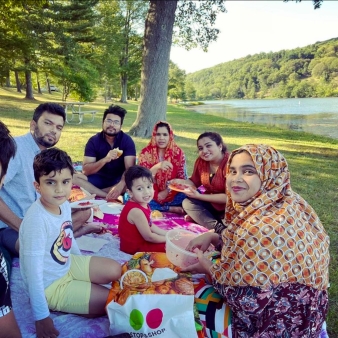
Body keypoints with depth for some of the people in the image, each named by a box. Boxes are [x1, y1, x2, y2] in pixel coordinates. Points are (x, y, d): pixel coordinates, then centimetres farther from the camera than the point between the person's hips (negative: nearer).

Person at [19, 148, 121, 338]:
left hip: (68, 264, 8)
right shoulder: (36, 220, -34)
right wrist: (41, 317, -26)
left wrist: (85, 268, 19)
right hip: (50, 285, -7)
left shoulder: (65, 205, -10)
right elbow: (33, 271, -31)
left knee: (116, 271, 12)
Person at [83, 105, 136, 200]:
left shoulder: (127, 140, -12)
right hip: (99, 179, 1)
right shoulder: (93, 141, -10)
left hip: (120, 179, 0)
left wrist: (120, 186, -42)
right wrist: (105, 159, -36)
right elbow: (85, 170, -18)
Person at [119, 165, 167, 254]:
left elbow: (150, 226, 8)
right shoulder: (136, 211, -32)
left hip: (139, 239, 9)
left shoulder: (143, 204, -4)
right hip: (134, 247, -9)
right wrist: (167, 238, -12)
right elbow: (148, 237, -25)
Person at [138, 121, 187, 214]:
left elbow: (182, 179, -1)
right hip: (151, 197, 0)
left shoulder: (178, 152, -3)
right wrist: (156, 167, -32)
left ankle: (159, 208, -14)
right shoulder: (146, 153, -6)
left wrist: (165, 193, -13)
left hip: (172, 196, 0)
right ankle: (171, 209, -18)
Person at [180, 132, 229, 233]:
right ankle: (219, 228, -26)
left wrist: (199, 196, -24)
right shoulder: (201, 161, -5)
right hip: (211, 204, 7)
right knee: (187, 202, -16)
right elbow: (194, 182, 10)